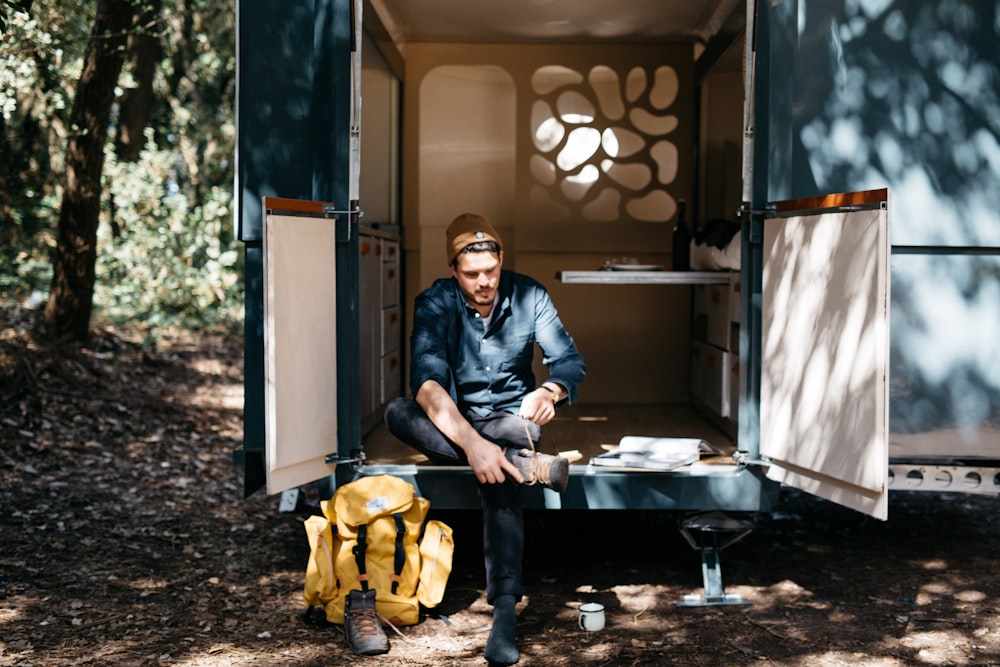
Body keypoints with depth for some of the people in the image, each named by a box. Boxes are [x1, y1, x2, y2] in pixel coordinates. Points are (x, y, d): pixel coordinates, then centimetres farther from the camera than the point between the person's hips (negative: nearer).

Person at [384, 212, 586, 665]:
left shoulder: (528, 295, -8)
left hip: (511, 419, 0)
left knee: (497, 473, -36)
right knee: (397, 414, -32)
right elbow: (427, 382, -28)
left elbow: (570, 360, -13)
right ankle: (527, 466, -37)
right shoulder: (434, 303, -14)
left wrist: (550, 391, -40)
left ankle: (505, 606, -43)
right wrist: (470, 441, -45)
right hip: (453, 423, 1)